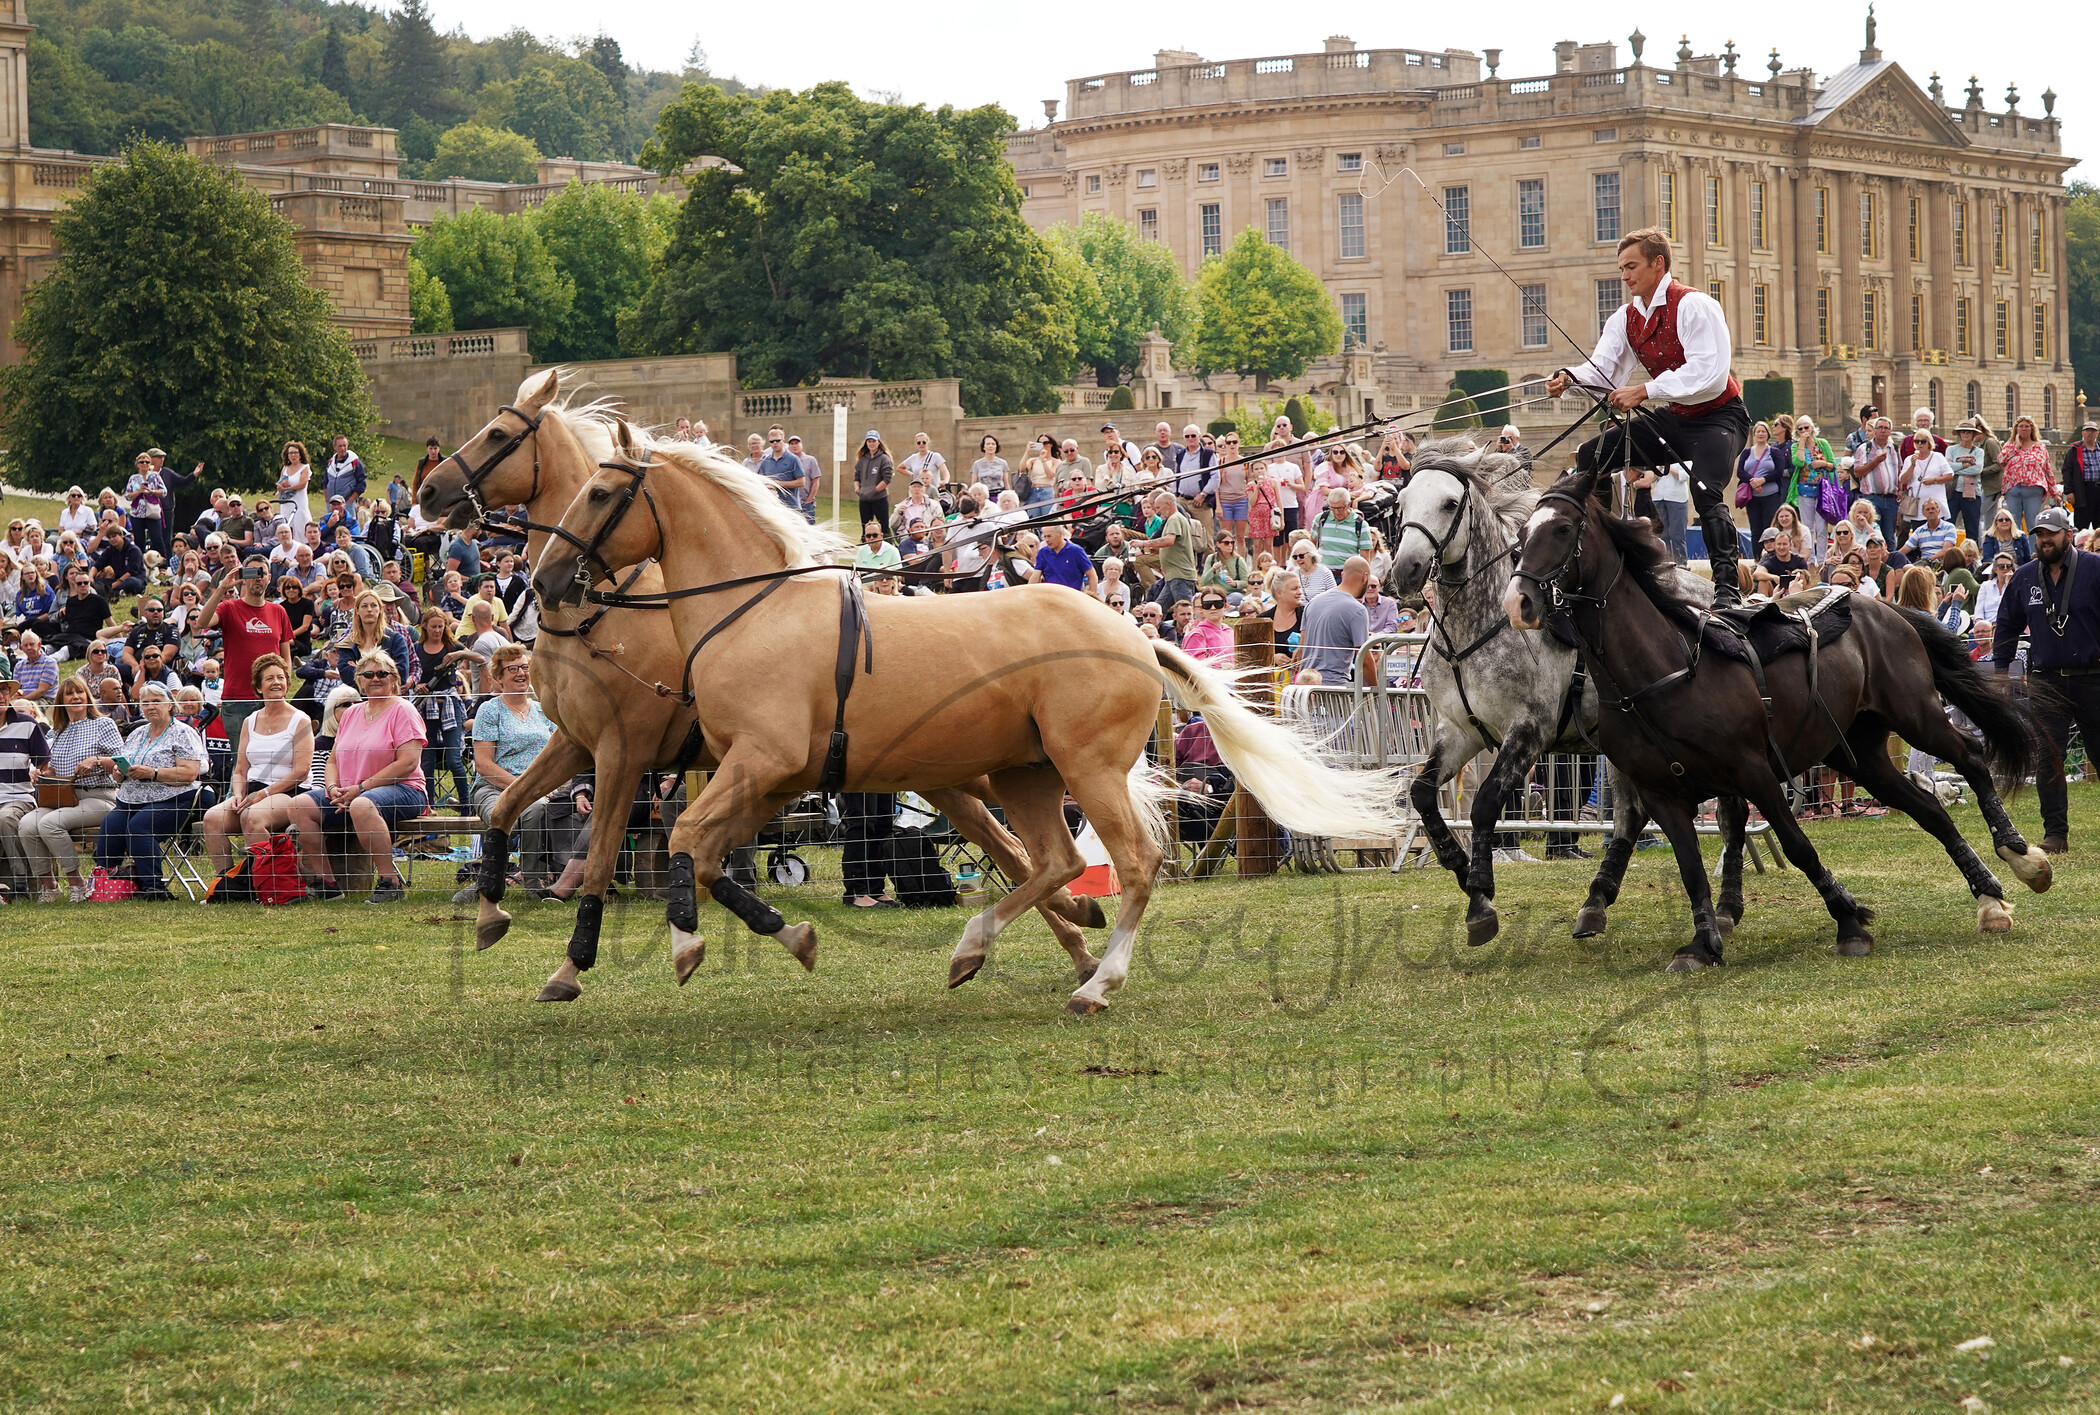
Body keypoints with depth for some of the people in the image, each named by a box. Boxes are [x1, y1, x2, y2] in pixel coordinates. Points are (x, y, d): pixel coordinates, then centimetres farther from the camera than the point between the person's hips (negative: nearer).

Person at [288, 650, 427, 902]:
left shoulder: (402, 711, -2)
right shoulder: (350, 714, 20)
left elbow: (409, 762, -14)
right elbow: (333, 761, 20)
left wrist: (361, 788, -16)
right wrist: (334, 787, -4)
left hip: (402, 790, -7)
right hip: (348, 793, 7)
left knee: (361, 806, -39)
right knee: (300, 806, -13)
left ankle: (389, 881, -32)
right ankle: (325, 881, -11)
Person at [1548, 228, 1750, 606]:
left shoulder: (1693, 306, -19)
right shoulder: (1626, 318, 6)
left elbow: (1708, 373, -30)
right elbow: (1603, 368, -4)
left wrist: (1643, 391, -34)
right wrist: (1570, 378, -28)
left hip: (1718, 417, -9)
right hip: (1674, 420, 9)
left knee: (1705, 490, -32)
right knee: (1590, 455, 3)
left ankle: (1727, 588, -29)